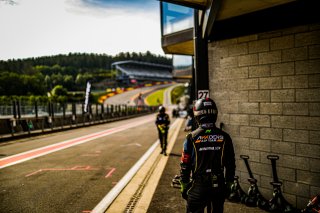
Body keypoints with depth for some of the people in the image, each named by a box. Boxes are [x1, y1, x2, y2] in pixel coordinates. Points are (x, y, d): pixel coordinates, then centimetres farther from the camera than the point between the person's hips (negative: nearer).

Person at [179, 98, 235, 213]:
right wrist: (228, 185, 15)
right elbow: (230, 164, 2)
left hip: (198, 187, -2)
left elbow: (185, 166, -7)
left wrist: (184, 187, 5)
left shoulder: (192, 137, -12)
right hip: (219, 186, 3)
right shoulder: (224, 137, -5)